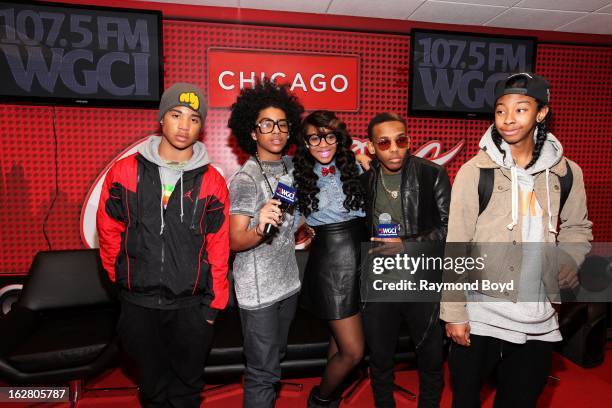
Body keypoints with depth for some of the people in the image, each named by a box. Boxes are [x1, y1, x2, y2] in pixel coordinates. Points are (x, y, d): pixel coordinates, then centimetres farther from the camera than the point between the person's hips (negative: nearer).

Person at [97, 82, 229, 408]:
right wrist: (121, 278, 7)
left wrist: (213, 303, -1)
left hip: (191, 305, 0)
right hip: (138, 303, 1)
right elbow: (109, 230, 5)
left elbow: (218, 247, -3)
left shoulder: (212, 180, -5)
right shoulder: (125, 171, -4)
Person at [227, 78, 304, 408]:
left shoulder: (289, 166, 3)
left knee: (274, 358, 23)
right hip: (258, 289, -7)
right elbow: (234, 242, -20)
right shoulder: (246, 179, -17)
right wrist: (260, 229, -38)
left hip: (288, 281, 7)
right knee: (263, 371, 2)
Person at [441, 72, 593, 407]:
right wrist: (454, 313, -10)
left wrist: (570, 259, -6)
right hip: (480, 316, -3)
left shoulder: (566, 172, 0)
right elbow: (456, 247, -10)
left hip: (539, 321, 3)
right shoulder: (475, 170, -11)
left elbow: (577, 227, 15)